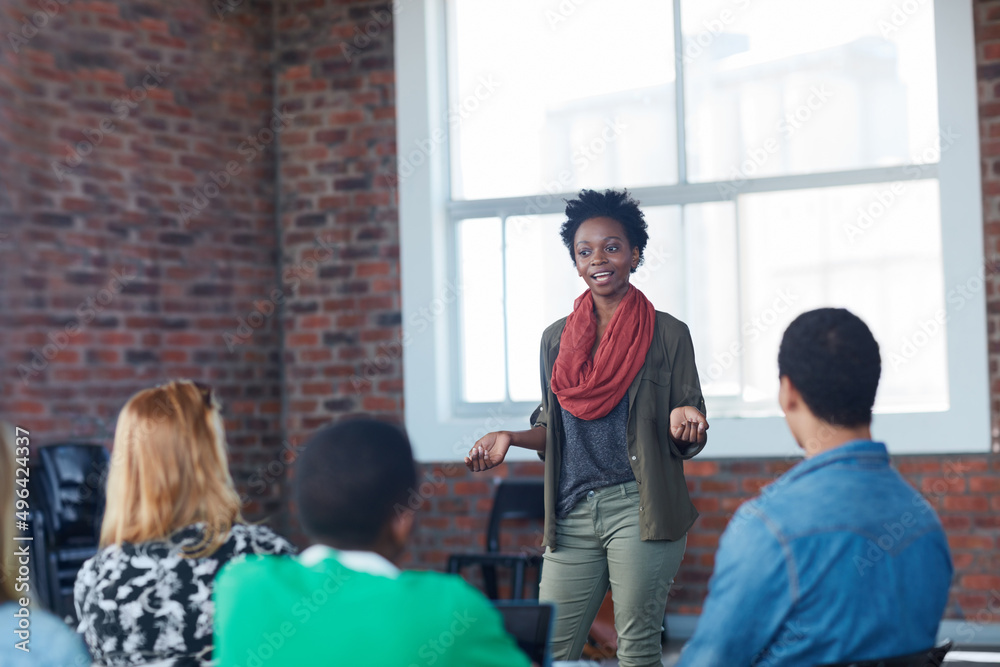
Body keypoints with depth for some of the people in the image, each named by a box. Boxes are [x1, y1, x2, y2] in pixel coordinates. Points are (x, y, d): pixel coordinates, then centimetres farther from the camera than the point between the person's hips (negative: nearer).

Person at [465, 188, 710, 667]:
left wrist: (683, 421, -21)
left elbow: (688, 443, 1)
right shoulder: (556, 339, 12)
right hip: (572, 511, 4)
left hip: (637, 507, -4)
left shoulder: (666, 334, 0)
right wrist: (510, 438, 2)